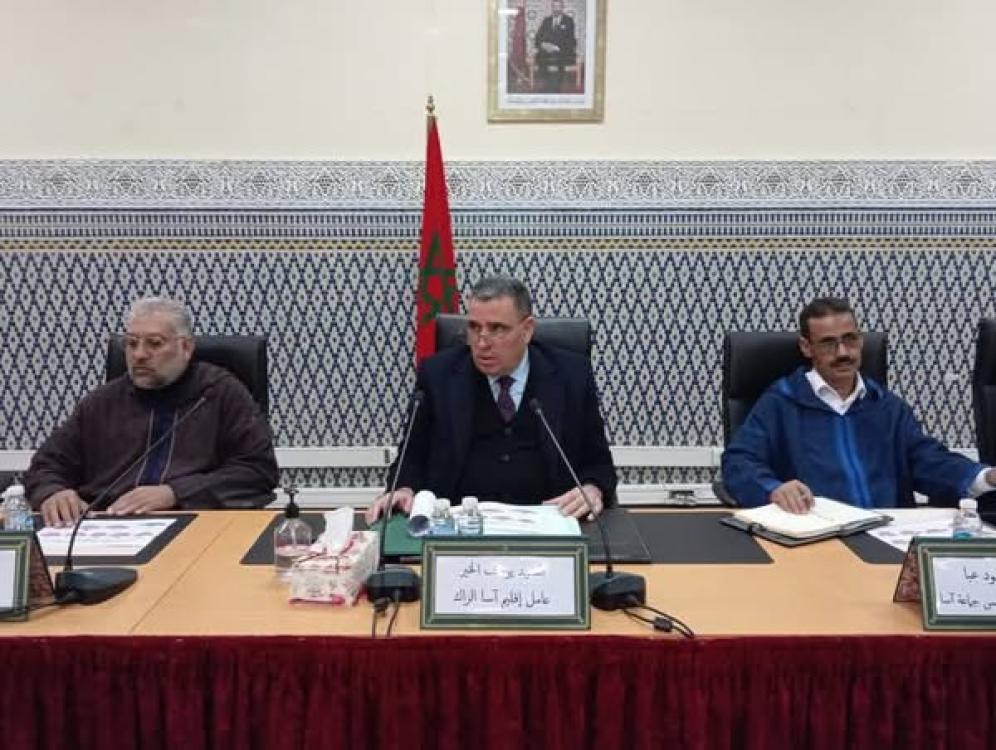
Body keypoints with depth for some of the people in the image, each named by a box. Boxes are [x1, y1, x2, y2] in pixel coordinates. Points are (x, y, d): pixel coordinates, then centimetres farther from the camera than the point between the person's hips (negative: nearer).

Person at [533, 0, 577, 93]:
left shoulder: (568, 21, 6)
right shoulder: (546, 21, 18)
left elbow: (570, 40, -2)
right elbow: (537, 39, 13)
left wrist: (556, 48, -15)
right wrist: (543, 45, -10)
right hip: (545, 57, 3)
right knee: (543, 87, -14)